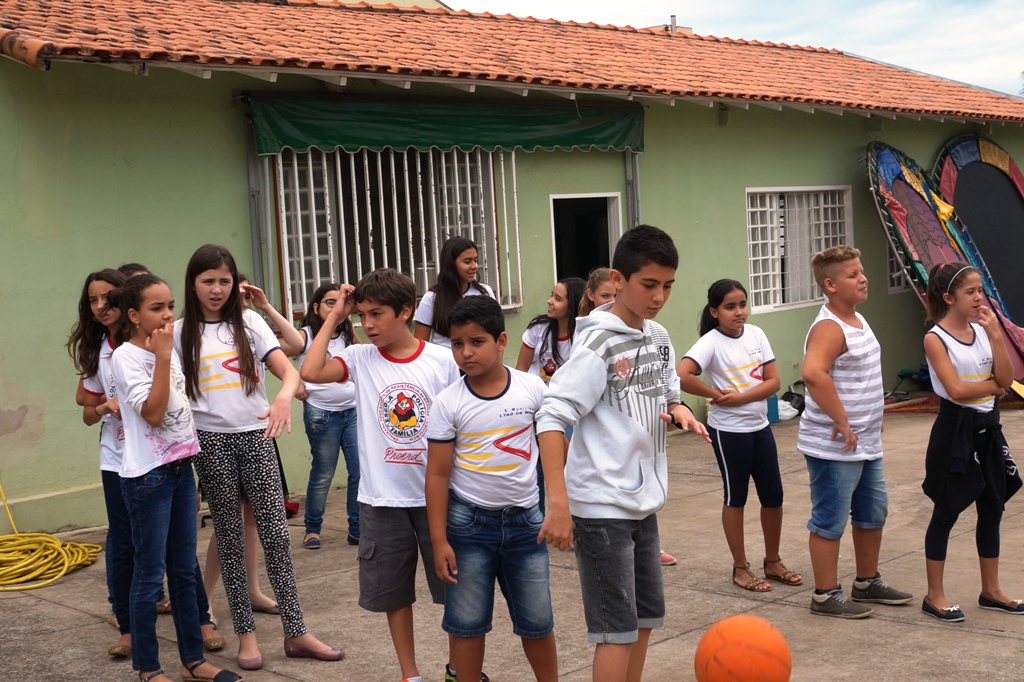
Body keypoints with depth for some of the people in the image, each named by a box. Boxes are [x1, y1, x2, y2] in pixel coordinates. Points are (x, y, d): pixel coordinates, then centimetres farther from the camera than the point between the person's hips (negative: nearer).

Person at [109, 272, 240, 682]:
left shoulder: (170, 349, 11)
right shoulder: (125, 356, -11)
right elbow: (153, 413, -20)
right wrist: (162, 357, -20)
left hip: (181, 468, 7)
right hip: (147, 475, -7)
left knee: (185, 569, 12)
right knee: (150, 572, 0)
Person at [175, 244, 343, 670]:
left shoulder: (248, 321, 4)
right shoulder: (180, 332, 3)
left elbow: (288, 369, -6)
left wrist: (284, 396, -28)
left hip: (256, 435, 0)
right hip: (211, 441, 0)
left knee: (275, 534, -1)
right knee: (230, 537, 6)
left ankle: (295, 633, 6)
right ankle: (245, 633, 16)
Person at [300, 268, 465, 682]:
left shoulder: (442, 361, -5)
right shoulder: (361, 359, -2)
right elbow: (311, 372, -20)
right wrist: (334, 317, -11)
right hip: (382, 499, 1)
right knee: (393, 592, 12)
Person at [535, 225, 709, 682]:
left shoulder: (659, 338, 6)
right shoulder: (598, 344, -17)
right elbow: (552, 418, -22)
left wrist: (680, 412, -5)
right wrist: (558, 503, -29)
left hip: (643, 502, 8)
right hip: (602, 506, -8)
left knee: (646, 616, 16)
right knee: (617, 627, -4)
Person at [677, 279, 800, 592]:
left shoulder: (756, 334, 0)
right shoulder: (711, 342, -15)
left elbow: (773, 381, -2)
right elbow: (682, 376, -29)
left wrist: (740, 397, -16)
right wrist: (717, 395, -18)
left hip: (760, 426, 5)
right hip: (728, 431, -5)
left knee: (773, 496, 10)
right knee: (736, 497, 7)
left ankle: (773, 561, 28)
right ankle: (741, 568, 20)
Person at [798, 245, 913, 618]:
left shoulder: (858, 320, 12)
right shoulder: (829, 328, -19)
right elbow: (813, 373, -37)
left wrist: (866, 426, 17)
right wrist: (842, 422, -29)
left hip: (866, 444, 10)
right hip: (834, 447, -10)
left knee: (873, 513, 20)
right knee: (830, 520, 1)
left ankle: (868, 583, 36)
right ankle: (825, 595, 13)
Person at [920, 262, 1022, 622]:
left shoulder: (982, 331, 7)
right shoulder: (936, 339, -12)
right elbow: (956, 389, -21)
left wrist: (995, 333, -9)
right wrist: (993, 385, -7)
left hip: (987, 427, 7)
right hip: (956, 429, -7)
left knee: (992, 508, 14)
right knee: (946, 512, 1)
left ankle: (991, 590, 27)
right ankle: (934, 595, 11)